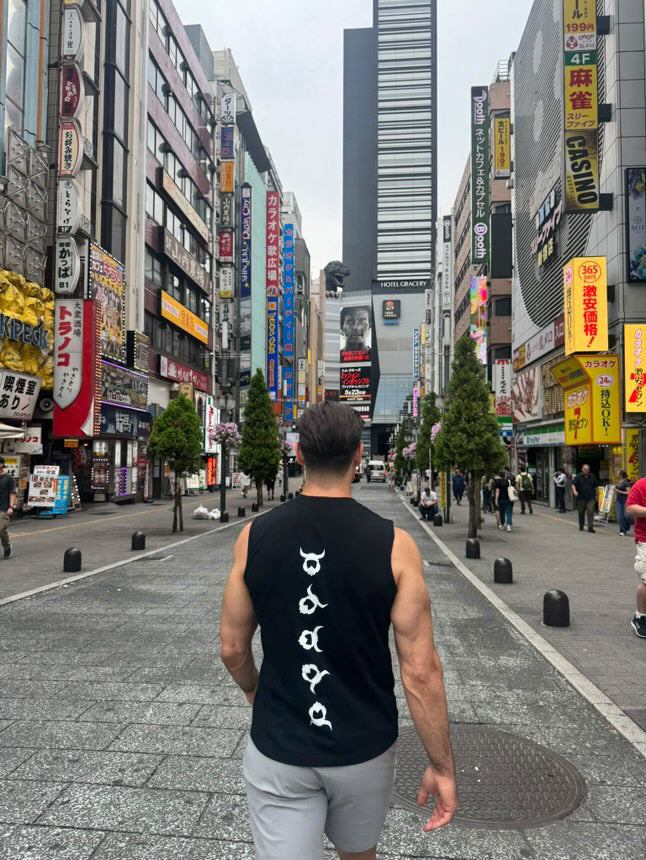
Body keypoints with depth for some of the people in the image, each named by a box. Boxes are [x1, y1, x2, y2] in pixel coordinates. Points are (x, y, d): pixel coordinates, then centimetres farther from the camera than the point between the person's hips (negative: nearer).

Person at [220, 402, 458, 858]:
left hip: (278, 750, 0)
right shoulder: (393, 544, -18)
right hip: (364, 748, 1)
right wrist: (442, 765, -4)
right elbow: (420, 669, -16)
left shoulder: (256, 536, -12)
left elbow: (232, 648, -2)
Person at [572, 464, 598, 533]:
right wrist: (574, 491, -23)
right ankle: (581, 526, 24)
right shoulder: (578, 476, 1)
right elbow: (573, 484, -5)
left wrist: (596, 495, 14)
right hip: (581, 498, 0)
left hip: (591, 498, 0)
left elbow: (596, 487, 16)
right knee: (581, 512, 9)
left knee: (590, 512, -10)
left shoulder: (593, 477, 7)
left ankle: (590, 527, -10)